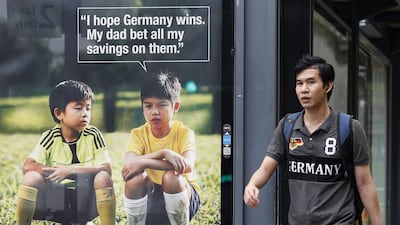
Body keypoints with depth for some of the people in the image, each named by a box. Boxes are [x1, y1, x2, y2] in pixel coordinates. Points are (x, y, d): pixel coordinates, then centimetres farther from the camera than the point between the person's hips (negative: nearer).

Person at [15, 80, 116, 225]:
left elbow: (106, 169, -17)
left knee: (103, 177, -29)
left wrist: (70, 170, -24)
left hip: (85, 198, 0)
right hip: (56, 197, 1)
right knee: (32, 177, -26)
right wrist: (58, 172, -26)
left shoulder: (93, 135, -6)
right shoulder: (51, 137, -4)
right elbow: (27, 167, -16)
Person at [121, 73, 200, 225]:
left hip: (184, 195, -1)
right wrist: (163, 153, -37)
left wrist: (144, 162, -35)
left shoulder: (184, 132, -12)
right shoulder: (138, 134, -6)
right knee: (136, 177, -28)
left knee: (170, 176, -32)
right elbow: (128, 165, -25)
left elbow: (188, 166, -32)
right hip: (149, 197, 2)